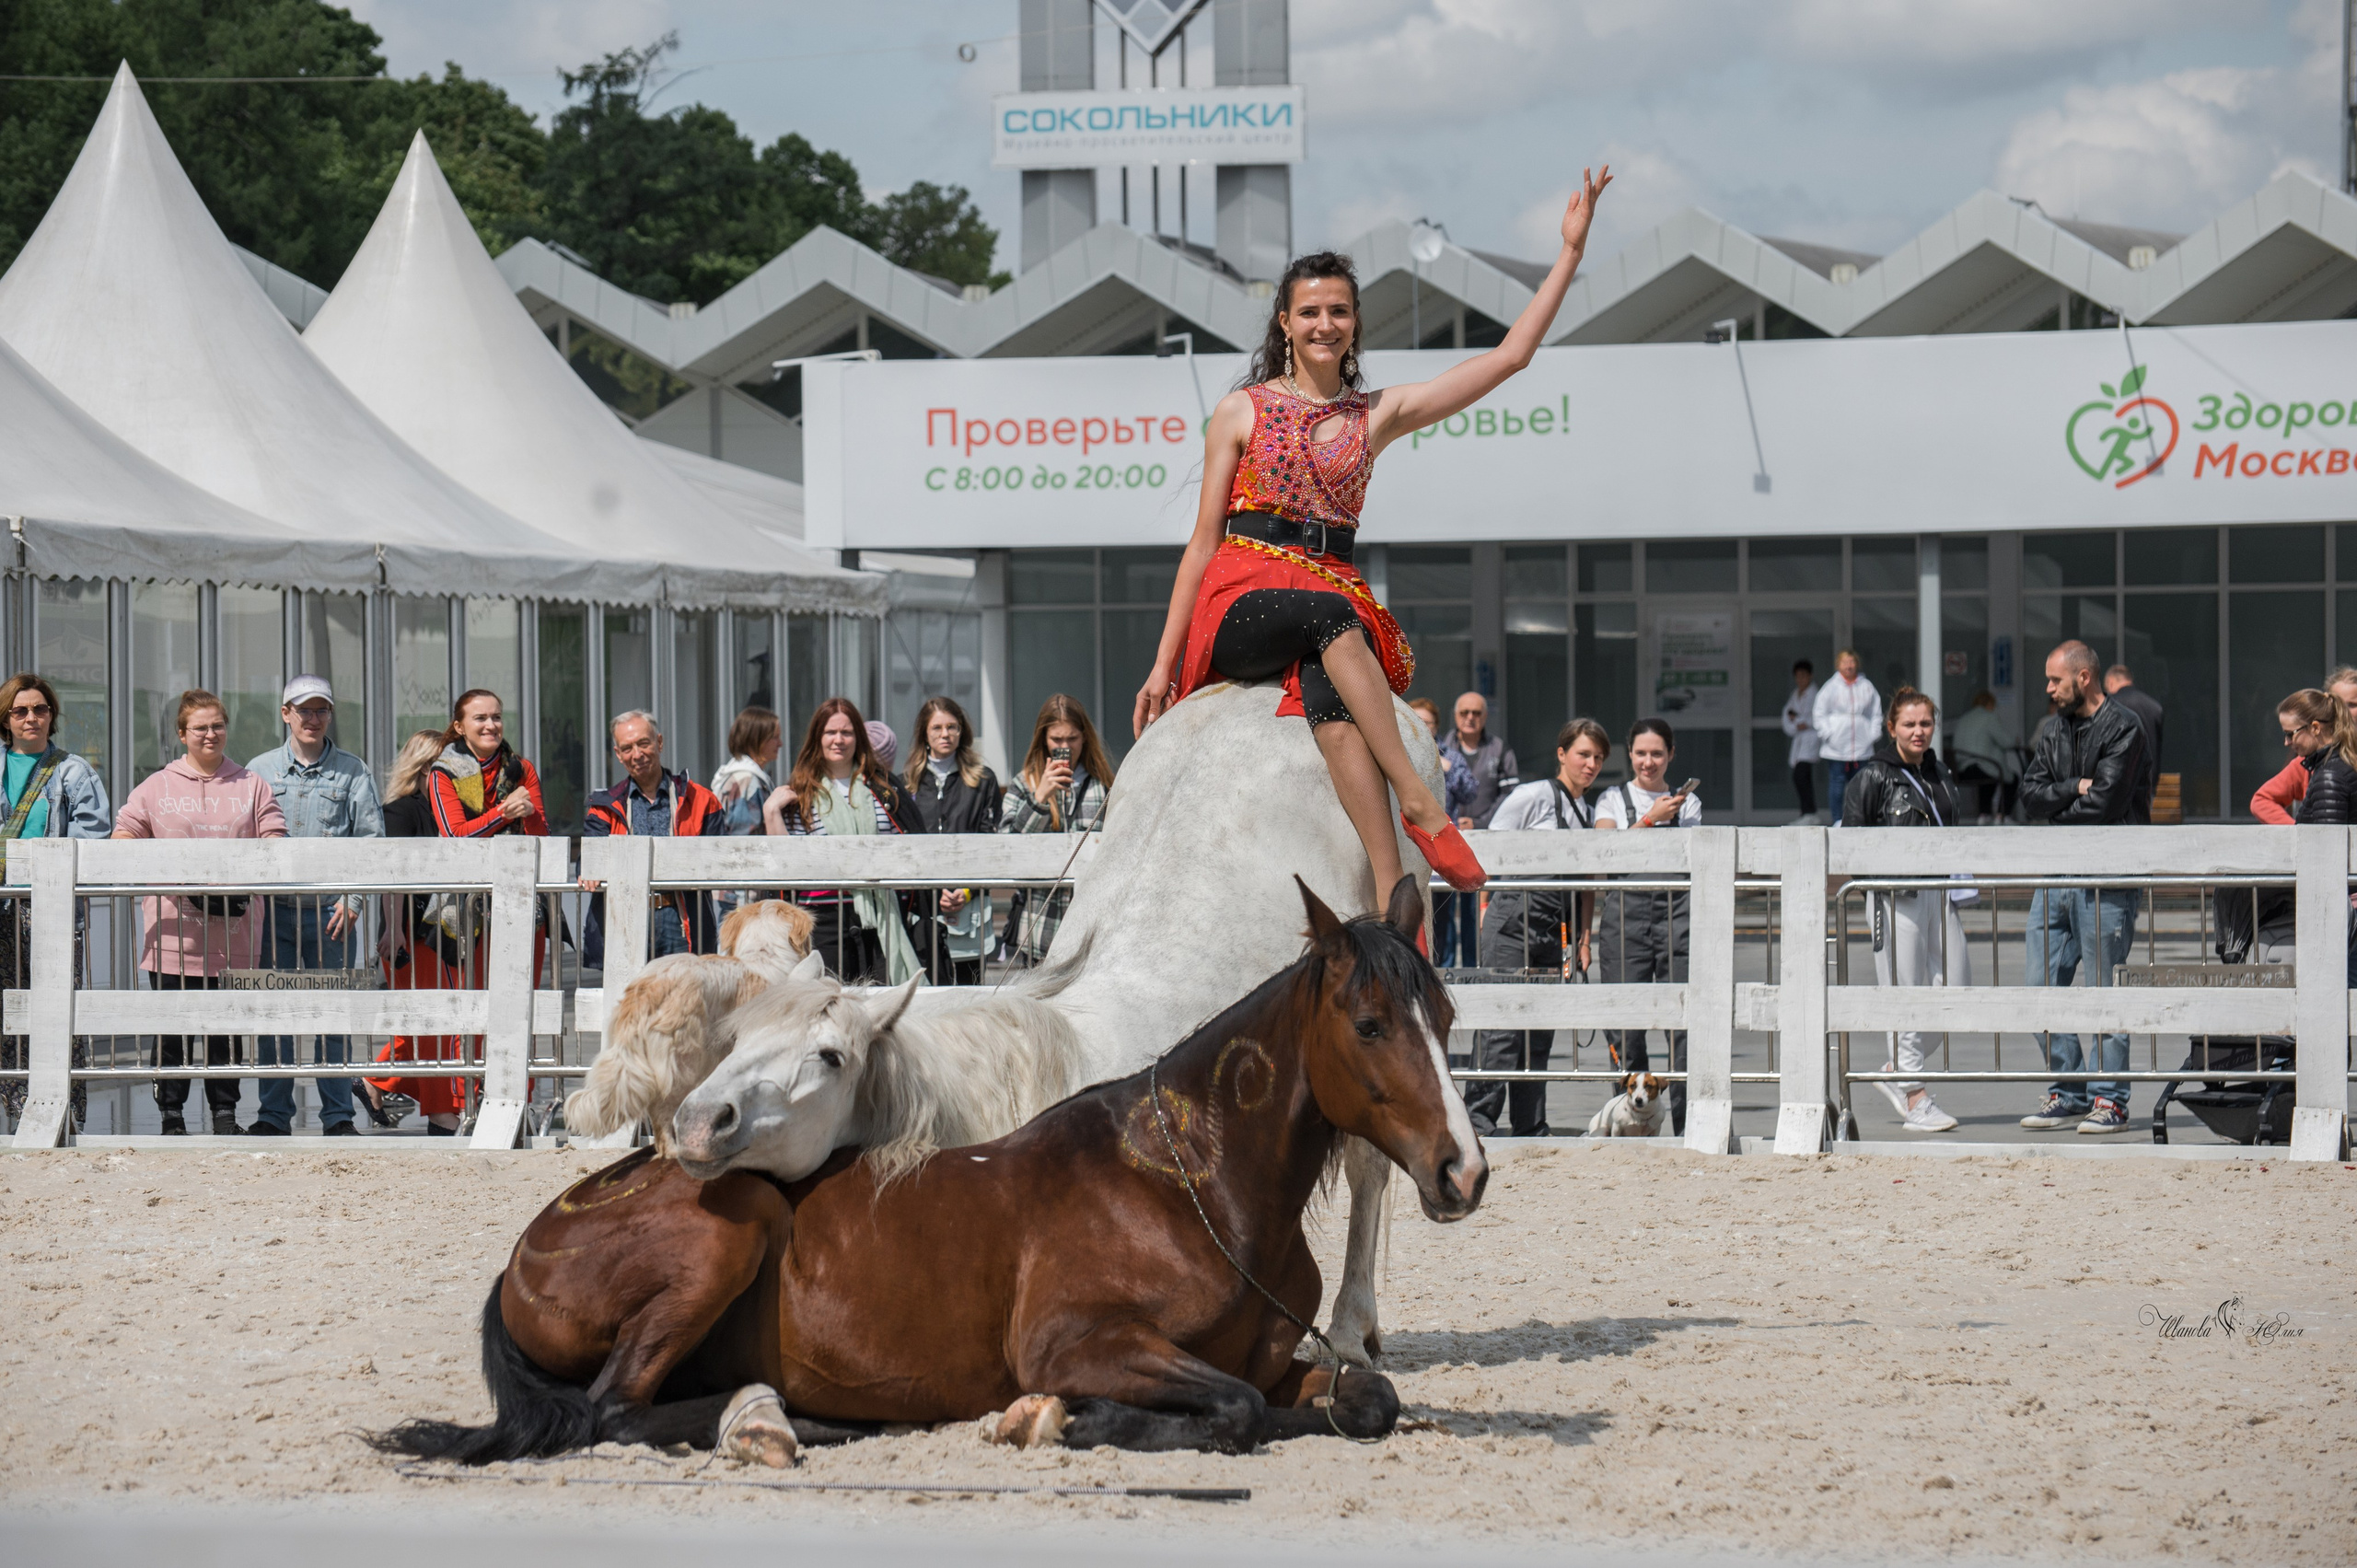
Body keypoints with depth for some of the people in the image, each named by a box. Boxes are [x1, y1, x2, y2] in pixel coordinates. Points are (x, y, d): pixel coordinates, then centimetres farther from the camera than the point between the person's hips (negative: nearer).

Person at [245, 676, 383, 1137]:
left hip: (332, 912, -1)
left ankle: (338, 1115, 5)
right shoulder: (259, 771, 11)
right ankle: (274, 1114, 6)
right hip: (273, 909, 1)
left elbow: (371, 838, 4)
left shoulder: (353, 772, 7)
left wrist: (353, 898, -8)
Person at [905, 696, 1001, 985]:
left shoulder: (983, 782, 11)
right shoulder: (911, 782, 12)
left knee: (968, 981, -5)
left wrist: (967, 891, -9)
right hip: (922, 905, 0)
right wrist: (936, 892, -7)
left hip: (969, 905, 0)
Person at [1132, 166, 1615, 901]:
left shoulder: (1378, 416, 16)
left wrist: (1571, 249, 13)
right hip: (1241, 599, -1)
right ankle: (1419, 803, -46)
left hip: (1333, 599, 1)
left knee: (1333, 706, -36)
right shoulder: (1242, 412, 12)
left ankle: (1393, 902, -50)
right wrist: (1165, 662, 6)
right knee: (1331, 616, -38)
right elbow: (1205, 540, 11)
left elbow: (1510, 355, 15)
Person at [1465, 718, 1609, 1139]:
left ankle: (1531, 1132, 10)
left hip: (1556, 931, 7)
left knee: (1540, 1036, 7)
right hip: (1514, 925, -7)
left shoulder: (1589, 813, 18)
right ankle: (1477, 1124, -15)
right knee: (1503, 1027, -13)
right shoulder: (1536, 796, -3)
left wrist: (1582, 939, 15)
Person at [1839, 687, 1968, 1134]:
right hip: (1896, 896, -7)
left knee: (1955, 989, 3)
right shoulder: (1873, 777, -5)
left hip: (1939, 895, 7)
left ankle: (1897, 1071, 19)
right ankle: (1915, 1101, 1)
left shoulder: (1940, 775, 15)